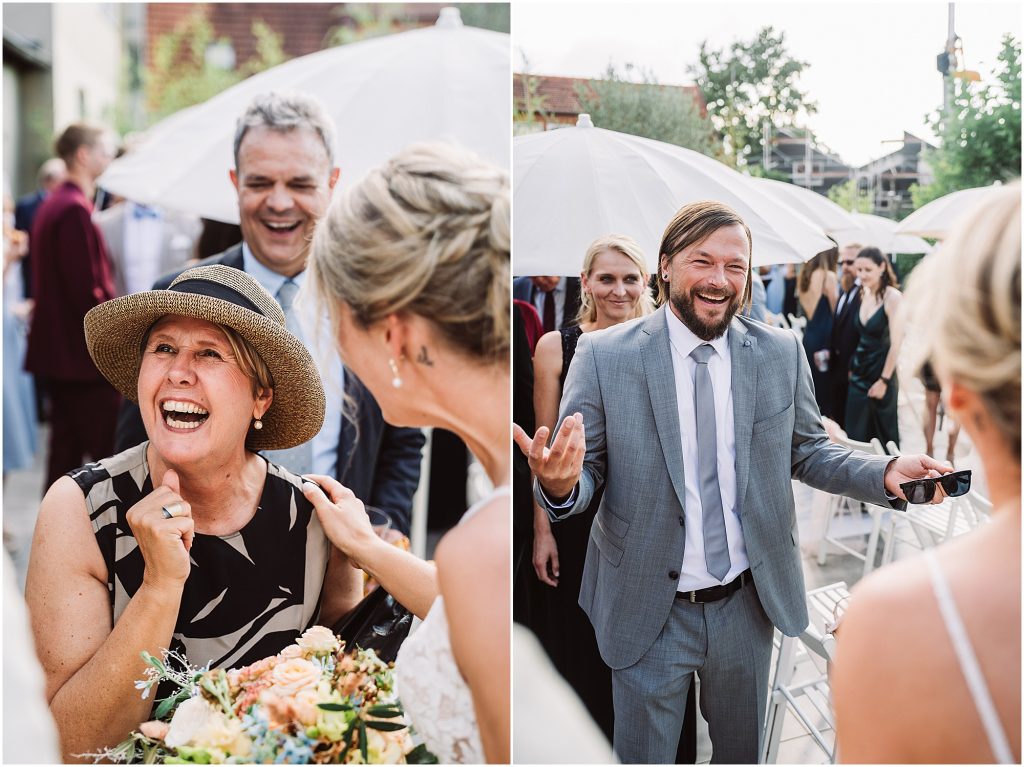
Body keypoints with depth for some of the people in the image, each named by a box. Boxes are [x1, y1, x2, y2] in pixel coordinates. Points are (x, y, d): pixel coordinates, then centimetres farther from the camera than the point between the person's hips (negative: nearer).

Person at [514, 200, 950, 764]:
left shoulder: (782, 354, -2)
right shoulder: (604, 356, -10)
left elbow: (808, 453, 6)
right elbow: (585, 471, -7)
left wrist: (885, 475, -13)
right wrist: (560, 484, -32)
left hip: (748, 605, 3)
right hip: (649, 610, -2)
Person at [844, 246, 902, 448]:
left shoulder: (892, 297, -14)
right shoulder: (864, 294, 6)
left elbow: (896, 343, -16)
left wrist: (884, 380, -15)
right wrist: (852, 368, 7)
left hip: (881, 372, -6)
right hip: (859, 373, 6)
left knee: (885, 435, 6)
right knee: (855, 434, 6)